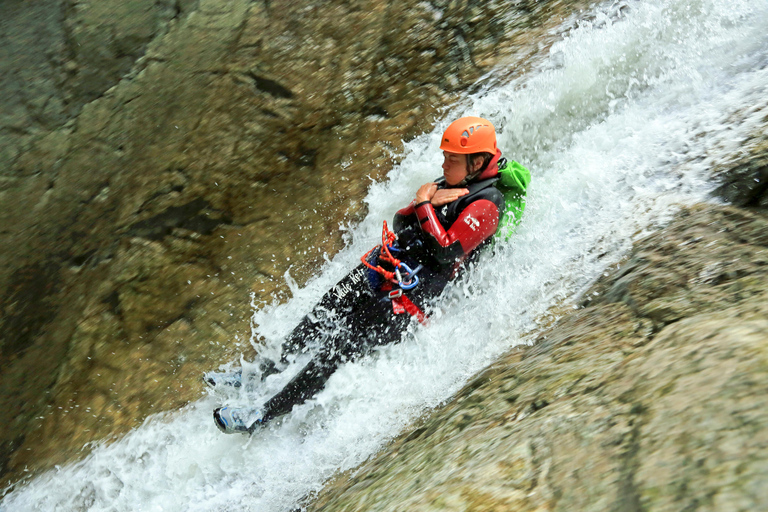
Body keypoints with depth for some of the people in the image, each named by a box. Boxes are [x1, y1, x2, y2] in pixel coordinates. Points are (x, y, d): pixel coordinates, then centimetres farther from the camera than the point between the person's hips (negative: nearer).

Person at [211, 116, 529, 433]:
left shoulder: (484, 206, -14)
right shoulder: (450, 184, 12)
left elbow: (446, 252, -25)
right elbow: (399, 222, 11)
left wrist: (425, 205, -18)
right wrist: (428, 201, -6)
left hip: (408, 295, -8)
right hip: (378, 271, 9)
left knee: (339, 348, -12)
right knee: (315, 323, 8)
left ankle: (267, 414, -5)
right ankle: (259, 375, 22)